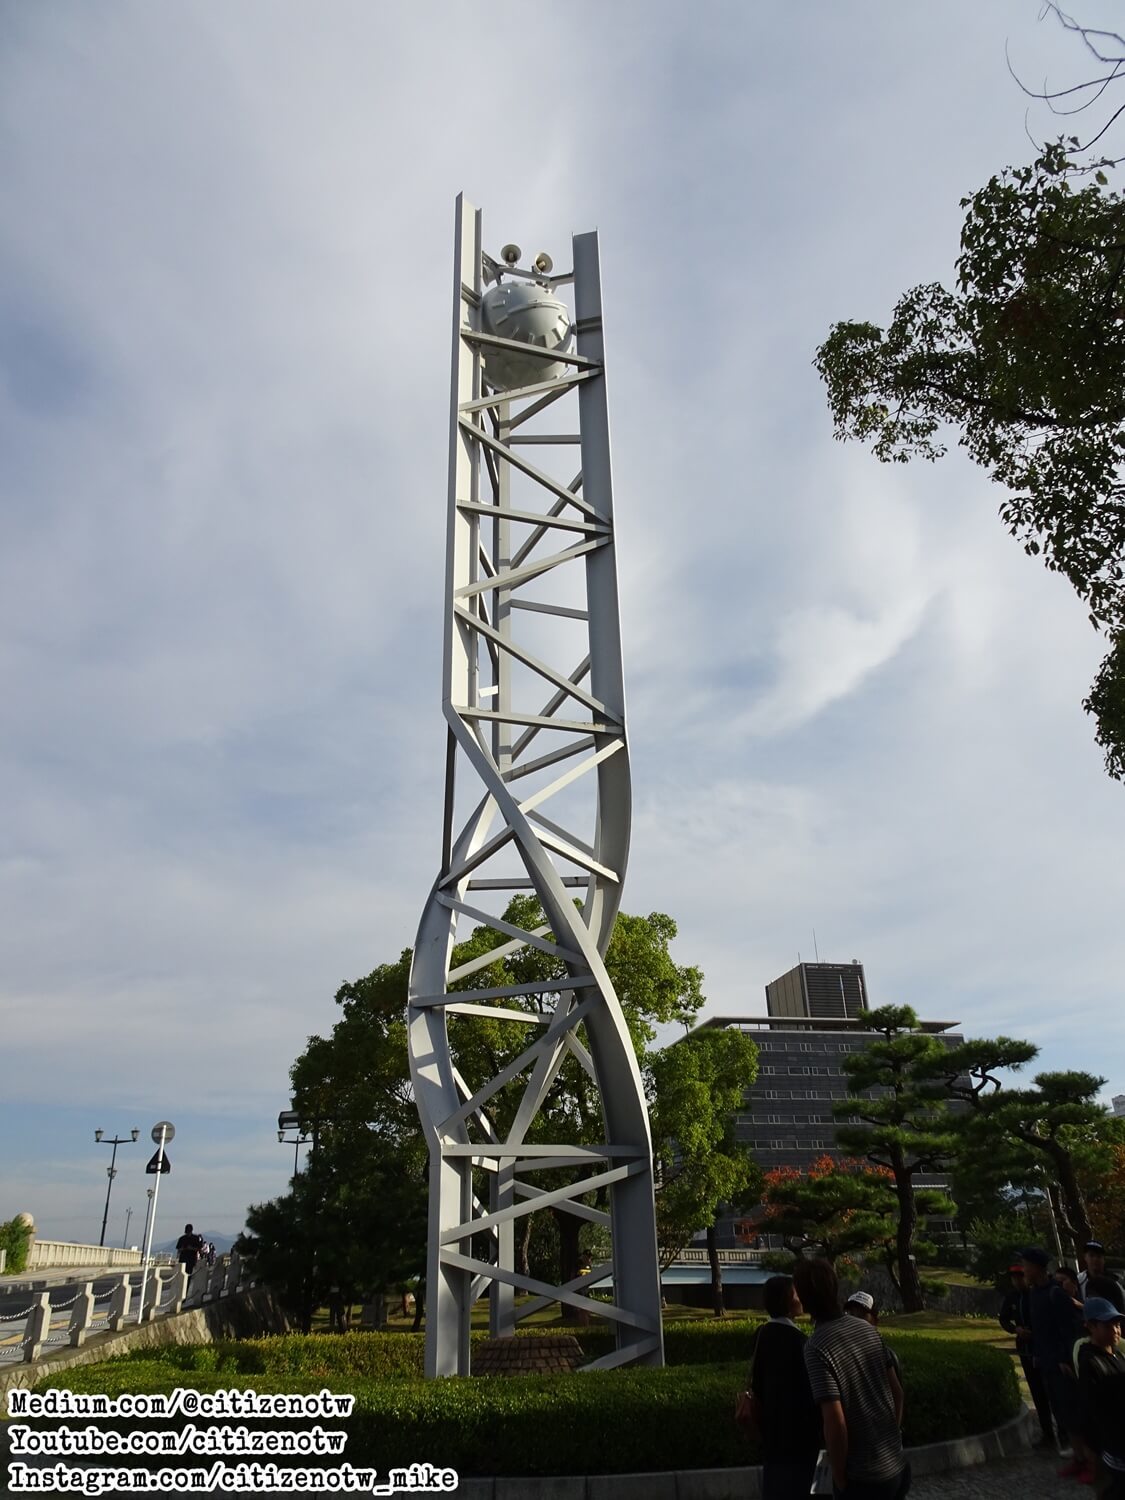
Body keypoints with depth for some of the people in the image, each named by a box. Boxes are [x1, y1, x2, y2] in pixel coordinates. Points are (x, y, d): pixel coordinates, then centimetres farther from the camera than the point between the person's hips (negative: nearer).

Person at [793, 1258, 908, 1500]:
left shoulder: (817, 1348, -21)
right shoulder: (866, 1328, -1)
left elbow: (835, 1423, -23)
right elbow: (897, 1391, 7)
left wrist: (840, 1478, -9)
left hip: (863, 1477, -6)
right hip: (897, 1464, 6)